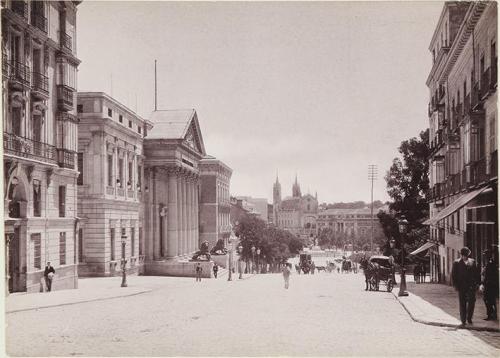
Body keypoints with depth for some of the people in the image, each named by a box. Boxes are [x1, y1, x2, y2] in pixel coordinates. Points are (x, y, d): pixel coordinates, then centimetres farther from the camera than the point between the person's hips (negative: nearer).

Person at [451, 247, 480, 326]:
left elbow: (477, 273, 11)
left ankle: (469, 319, 14)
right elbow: (453, 276, 2)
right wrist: (456, 286, -5)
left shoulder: (472, 262, 9)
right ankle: (463, 320, 11)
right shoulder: (456, 263, 3)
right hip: (461, 287, -2)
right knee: (462, 304, 4)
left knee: (471, 303, 0)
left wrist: (476, 283, 0)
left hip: (471, 286, 2)